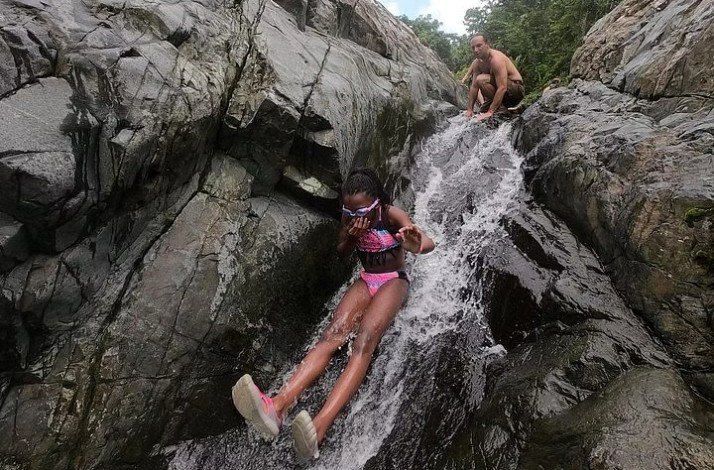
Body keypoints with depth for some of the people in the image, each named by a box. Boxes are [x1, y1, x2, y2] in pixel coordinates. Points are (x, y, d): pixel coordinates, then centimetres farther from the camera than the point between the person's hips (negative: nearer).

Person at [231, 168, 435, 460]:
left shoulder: (392, 215, -17)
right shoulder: (350, 217, -1)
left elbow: (429, 242, -32)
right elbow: (342, 252, 6)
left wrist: (416, 245, -59)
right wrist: (352, 236, -19)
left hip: (393, 281, -4)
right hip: (365, 281, 5)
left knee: (364, 342, -32)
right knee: (332, 334, -24)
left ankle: (319, 428, -52)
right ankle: (277, 405, -46)